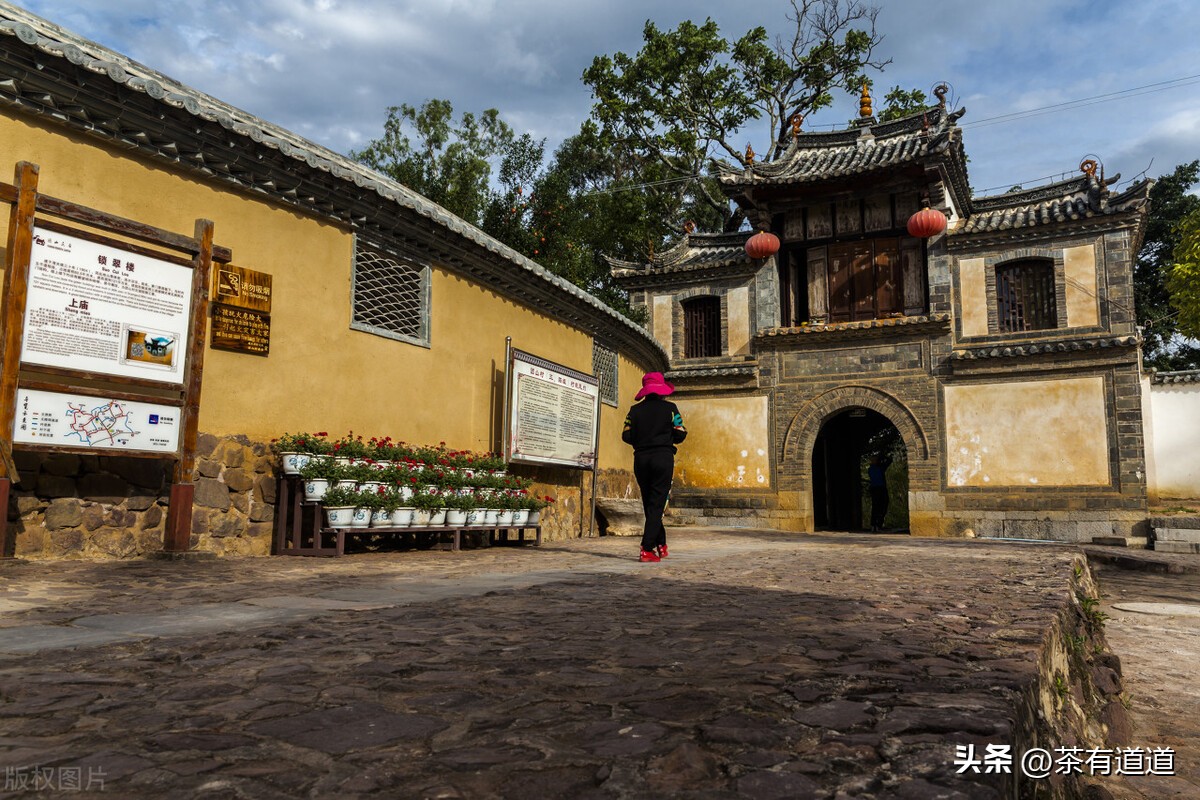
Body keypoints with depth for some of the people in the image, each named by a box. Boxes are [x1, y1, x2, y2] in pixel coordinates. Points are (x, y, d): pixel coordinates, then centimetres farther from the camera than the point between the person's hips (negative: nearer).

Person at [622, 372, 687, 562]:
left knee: (649, 503, 15)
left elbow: (626, 436, 2)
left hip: (641, 459, 3)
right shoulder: (669, 408, 0)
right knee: (657, 505, -2)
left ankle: (661, 544, 21)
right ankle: (647, 549, -10)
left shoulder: (635, 410, 6)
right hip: (663, 457, -3)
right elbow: (680, 434, -2)